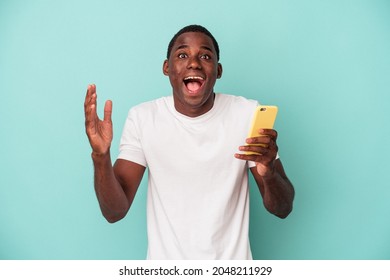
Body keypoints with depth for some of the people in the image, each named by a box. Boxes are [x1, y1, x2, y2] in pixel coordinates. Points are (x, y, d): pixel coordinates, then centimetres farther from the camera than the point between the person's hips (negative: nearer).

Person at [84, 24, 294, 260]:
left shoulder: (248, 113, -12)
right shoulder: (142, 117, -10)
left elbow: (283, 209, -10)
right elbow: (115, 212, -12)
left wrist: (268, 173, -31)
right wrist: (101, 157, -30)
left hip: (231, 262, 0)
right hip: (165, 265, 0)